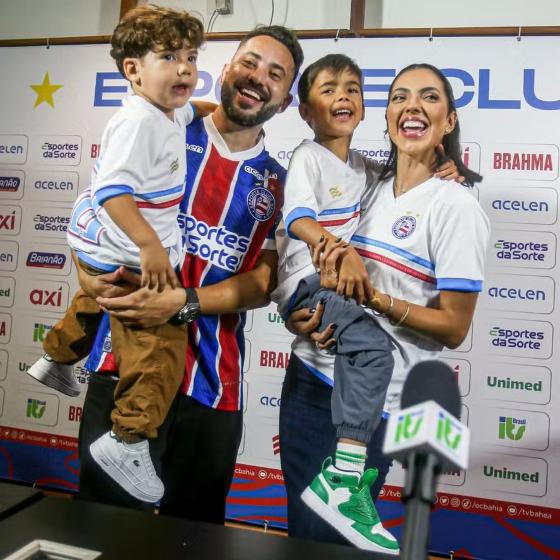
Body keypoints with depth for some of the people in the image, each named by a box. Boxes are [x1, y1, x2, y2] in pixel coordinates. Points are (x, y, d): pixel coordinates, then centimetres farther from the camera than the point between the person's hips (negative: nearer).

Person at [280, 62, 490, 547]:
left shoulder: (455, 205, -12)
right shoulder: (370, 190, 7)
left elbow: (454, 327, -13)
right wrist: (308, 313, -4)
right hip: (307, 376, 6)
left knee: (326, 539, 10)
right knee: (300, 531, 20)